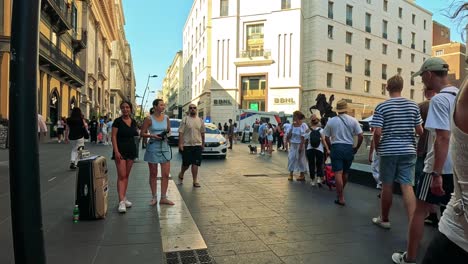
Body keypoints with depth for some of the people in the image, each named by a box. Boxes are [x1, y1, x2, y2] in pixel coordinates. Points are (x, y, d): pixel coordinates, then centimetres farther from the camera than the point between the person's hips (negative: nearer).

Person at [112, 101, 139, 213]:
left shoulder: (133, 122, 8)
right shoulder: (118, 121, -7)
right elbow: (113, 136, -10)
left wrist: (138, 132, -1)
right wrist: (116, 151, -18)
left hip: (131, 149, 6)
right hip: (120, 150, -5)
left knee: (126, 175, 11)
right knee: (121, 175, -10)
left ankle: (124, 197, 20)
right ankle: (121, 201, -13)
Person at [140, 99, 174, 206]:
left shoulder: (166, 118, 7)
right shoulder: (149, 119, -5)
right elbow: (142, 133, -4)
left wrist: (167, 133, -3)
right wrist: (152, 135, -19)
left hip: (165, 147, 4)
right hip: (153, 147, -3)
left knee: (166, 174, 0)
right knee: (153, 174, 6)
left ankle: (163, 198, 10)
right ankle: (154, 197, 17)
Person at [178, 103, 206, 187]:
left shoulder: (200, 120, 10)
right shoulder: (185, 119, -2)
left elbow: (202, 133, 17)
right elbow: (181, 132, -6)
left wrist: (203, 144, 15)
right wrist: (180, 143, -14)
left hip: (197, 145, 3)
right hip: (187, 145, -2)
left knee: (195, 164, 0)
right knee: (186, 164, 6)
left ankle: (195, 181, 6)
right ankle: (181, 175, 34)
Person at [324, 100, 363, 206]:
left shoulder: (331, 121, 0)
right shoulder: (353, 120, 0)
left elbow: (326, 137, 4)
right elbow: (361, 136, -4)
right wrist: (356, 148, 10)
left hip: (336, 148, -2)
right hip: (349, 148, 2)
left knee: (338, 173, -2)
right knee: (345, 172, 18)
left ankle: (341, 198, -2)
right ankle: (341, 191, 37)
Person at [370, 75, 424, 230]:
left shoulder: (381, 107, -7)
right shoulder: (413, 106, 4)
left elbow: (377, 132, -13)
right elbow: (420, 131, 6)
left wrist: (377, 148, 4)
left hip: (388, 151, -2)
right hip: (408, 150, 2)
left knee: (387, 186, 9)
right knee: (407, 186, 1)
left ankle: (384, 219, 24)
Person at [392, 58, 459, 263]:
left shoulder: (439, 99, -15)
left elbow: (443, 138, -22)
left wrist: (437, 173, -22)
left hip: (440, 167, -7)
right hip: (459, 167, 7)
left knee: (420, 211, 4)